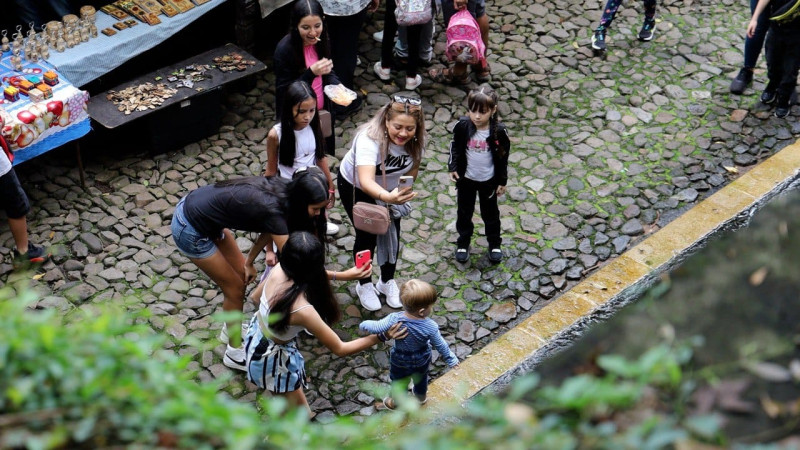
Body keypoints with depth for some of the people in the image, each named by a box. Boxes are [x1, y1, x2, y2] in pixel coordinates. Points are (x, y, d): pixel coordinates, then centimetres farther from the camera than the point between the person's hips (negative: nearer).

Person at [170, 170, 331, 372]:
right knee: (234, 287, 5)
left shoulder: (282, 190, -8)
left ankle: (231, 330, 40)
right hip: (190, 230, -8)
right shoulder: (272, 209, -31)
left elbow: (268, 230, 6)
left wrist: (249, 262, 5)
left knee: (241, 274, 18)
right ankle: (235, 352, 23)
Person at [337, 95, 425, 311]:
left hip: (391, 188, 4)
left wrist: (402, 194, -5)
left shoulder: (415, 141, -26)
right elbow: (366, 181, -55)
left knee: (392, 234, 8)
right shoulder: (369, 138, -42)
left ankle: (387, 282, 32)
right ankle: (364, 285, 25)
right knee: (367, 236, 1)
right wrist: (387, 197, -72)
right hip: (355, 186, -4)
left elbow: (412, 168, -4)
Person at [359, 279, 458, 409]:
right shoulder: (431, 327, -33)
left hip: (400, 363, -1)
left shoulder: (395, 319, -37)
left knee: (399, 381, 28)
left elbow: (376, 327, -35)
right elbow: (441, 346, -19)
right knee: (421, 378, 34)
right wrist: (452, 359, -1)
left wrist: (364, 325, -12)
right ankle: (421, 396, 62)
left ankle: (397, 403, 53)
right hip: (422, 361, 1)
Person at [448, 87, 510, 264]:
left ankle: (494, 243, 37)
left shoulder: (499, 131, -21)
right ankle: (463, 242, 37)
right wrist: (453, 167, -9)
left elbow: (503, 157, -8)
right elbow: (455, 146, 0)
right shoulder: (462, 126, -19)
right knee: (464, 212, 17)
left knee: (490, 213, 17)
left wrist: (502, 181, -3)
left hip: (488, 180, -1)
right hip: (466, 178, 1)